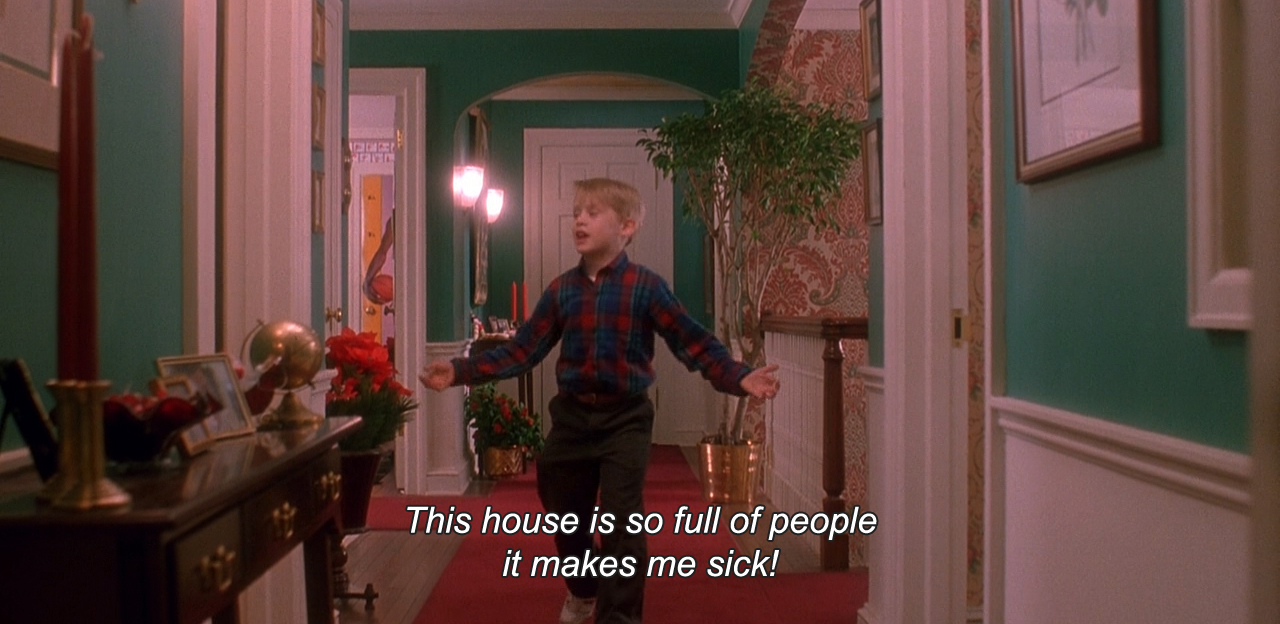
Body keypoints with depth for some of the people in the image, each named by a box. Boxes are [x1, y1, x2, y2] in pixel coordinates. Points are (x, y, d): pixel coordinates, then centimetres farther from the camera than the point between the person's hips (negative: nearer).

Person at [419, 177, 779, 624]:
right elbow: (522, 351, 3)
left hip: (625, 420, -4)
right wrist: (460, 371, -4)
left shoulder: (646, 286, -9)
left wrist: (740, 379, -27)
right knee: (565, 517, 19)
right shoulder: (561, 290, 2)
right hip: (571, 416, 5)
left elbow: (695, 344, -12)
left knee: (621, 525, -6)